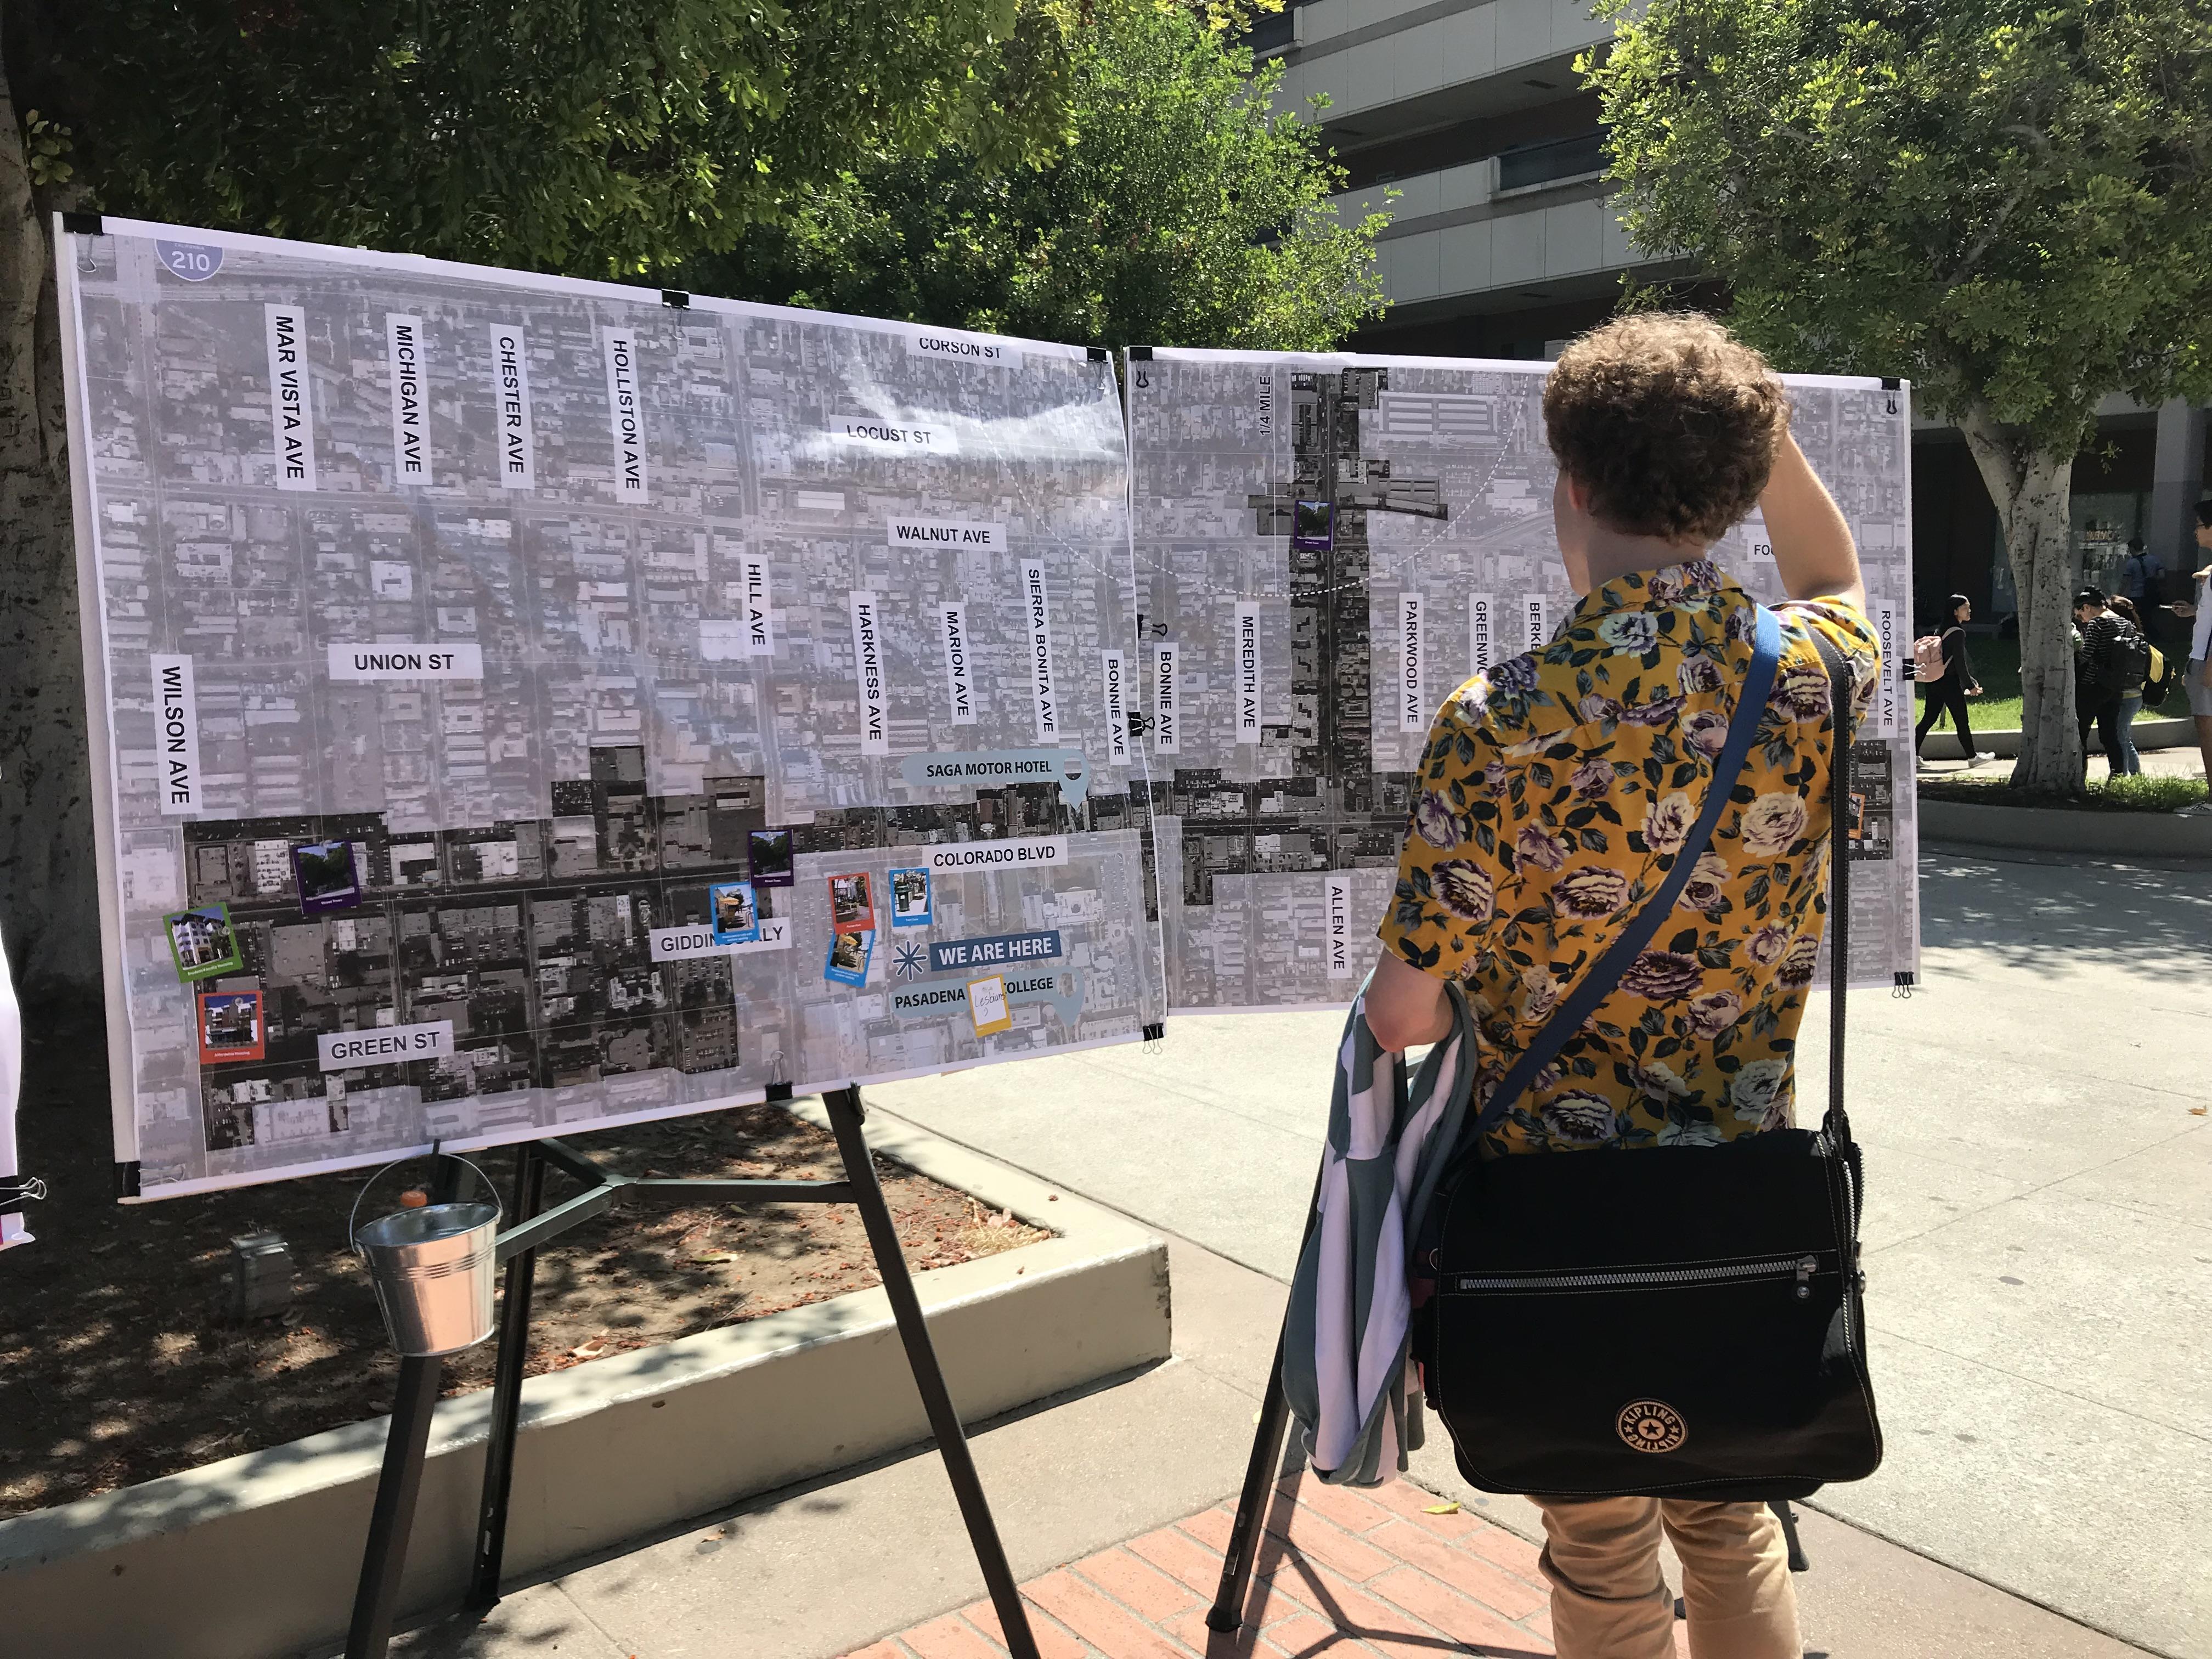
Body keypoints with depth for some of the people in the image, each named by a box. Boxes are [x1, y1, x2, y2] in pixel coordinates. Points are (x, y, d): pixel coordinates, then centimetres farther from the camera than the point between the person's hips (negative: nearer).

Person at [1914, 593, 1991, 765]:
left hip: (1934, 681, 9)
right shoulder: (1958, 633, -13)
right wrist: (1970, 685, -8)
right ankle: (1972, 757, 11)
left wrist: (1970, 681, 25)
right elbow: (1960, 662, -15)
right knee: (1962, 721, 2)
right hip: (1949, 683, -9)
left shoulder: (1941, 630, 14)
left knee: (1929, 719, 9)